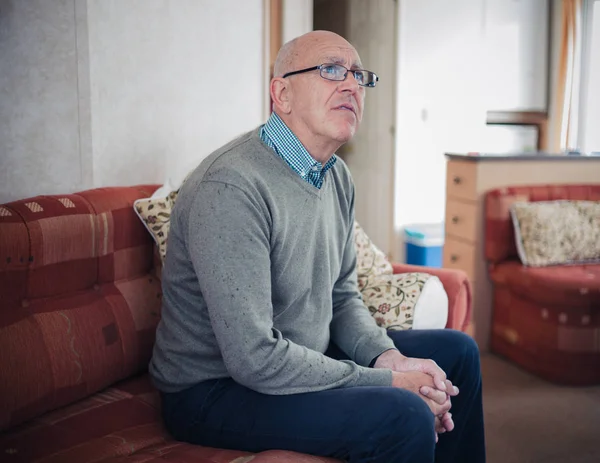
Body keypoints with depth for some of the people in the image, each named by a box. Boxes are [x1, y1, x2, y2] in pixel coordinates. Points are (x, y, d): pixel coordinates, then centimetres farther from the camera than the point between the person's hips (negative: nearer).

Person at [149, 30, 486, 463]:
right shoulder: (231, 187, -26)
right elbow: (255, 358, -29)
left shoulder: (337, 176, 4)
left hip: (304, 358, 9)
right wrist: (388, 382, -22)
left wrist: (388, 357, -8)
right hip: (216, 389, -9)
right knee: (402, 416, -28)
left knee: (457, 351, 12)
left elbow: (342, 296, 11)